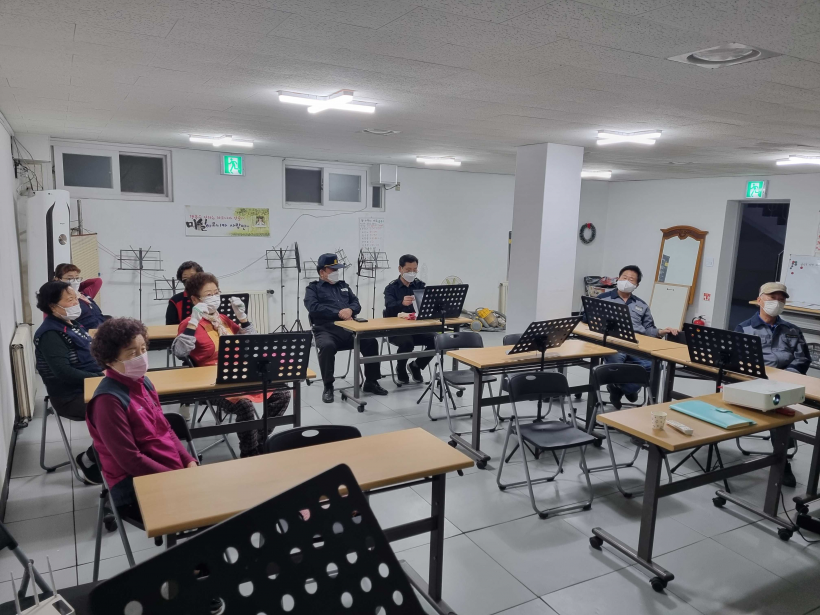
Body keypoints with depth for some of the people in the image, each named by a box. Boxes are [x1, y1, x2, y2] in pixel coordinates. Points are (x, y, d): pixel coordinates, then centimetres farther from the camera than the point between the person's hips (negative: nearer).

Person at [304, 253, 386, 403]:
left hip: (349, 328, 4)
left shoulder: (343, 285, 26)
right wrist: (338, 313, -15)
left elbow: (357, 304, 15)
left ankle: (371, 382, -3)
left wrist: (350, 310, -9)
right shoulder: (313, 288, 10)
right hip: (326, 330, -4)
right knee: (327, 346, -37)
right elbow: (314, 307, -9)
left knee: (371, 342, -19)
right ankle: (328, 386, -18)